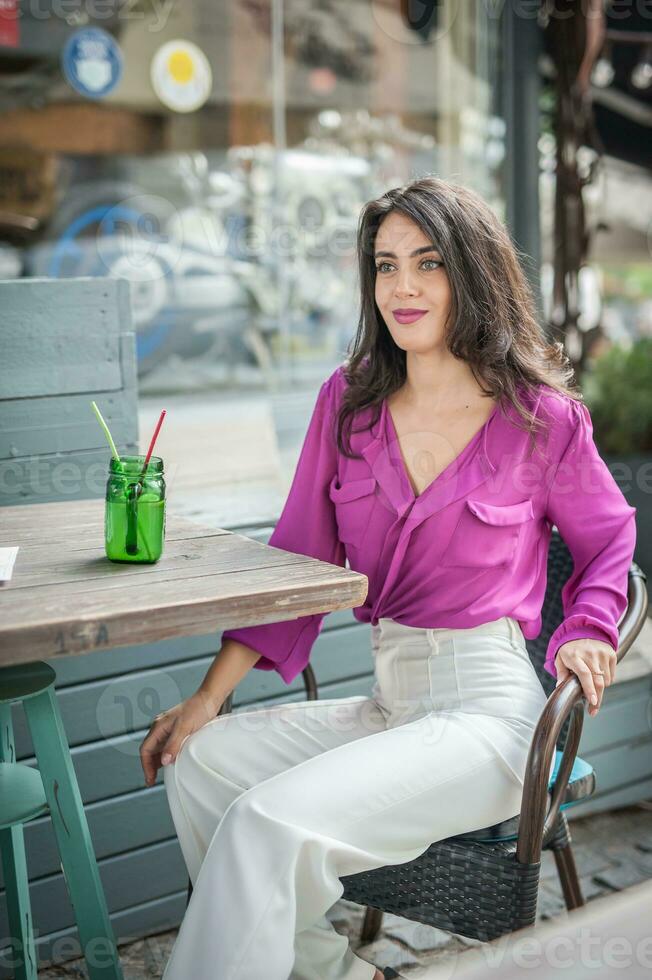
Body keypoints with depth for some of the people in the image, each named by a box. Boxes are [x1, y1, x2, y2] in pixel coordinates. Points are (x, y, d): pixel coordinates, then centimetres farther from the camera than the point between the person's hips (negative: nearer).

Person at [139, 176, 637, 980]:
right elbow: (297, 559, 7)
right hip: (386, 700, 6)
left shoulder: (541, 417, -5)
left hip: (485, 709, -5)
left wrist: (585, 629, -7)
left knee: (268, 821, -24)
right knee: (198, 762, -12)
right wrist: (209, 696, 1)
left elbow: (607, 537, 13)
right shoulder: (347, 401, 5)